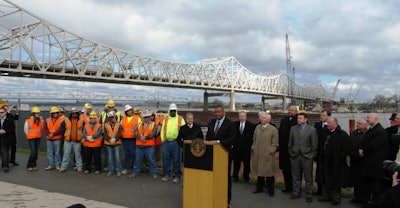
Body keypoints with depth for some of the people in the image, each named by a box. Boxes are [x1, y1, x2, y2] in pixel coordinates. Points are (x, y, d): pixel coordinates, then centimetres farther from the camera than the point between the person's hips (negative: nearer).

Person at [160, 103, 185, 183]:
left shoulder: (180, 119, 3)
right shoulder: (165, 120, 12)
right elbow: (162, 131, 14)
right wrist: (163, 140, 7)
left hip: (176, 142, -3)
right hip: (166, 142, 3)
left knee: (176, 160, 1)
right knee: (166, 159, 7)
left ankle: (178, 176, 9)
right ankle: (167, 175, 18)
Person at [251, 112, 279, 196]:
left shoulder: (273, 129, -6)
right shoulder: (257, 127, 10)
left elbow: (275, 143, -5)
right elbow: (254, 139, 18)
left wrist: (270, 151, -11)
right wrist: (253, 148, 10)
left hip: (268, 155, -5)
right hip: (257, 154, 5)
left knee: (269, 173, 3)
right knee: (259, 171, 13)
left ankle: (270, 190, 15)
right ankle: (259, 187, 26)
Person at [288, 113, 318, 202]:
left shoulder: (312, 129, -4)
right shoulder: (293, 128, 7)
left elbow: (314, 145, -3)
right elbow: (290, 143, 11)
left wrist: (312, 156, -4)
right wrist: (291, 153, 7)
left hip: (307, 156, -3)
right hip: (295, 156, 3)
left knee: (308, 177, 5)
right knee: (296, 176, 11)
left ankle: (308, 195, 16)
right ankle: (296, 192, 24)